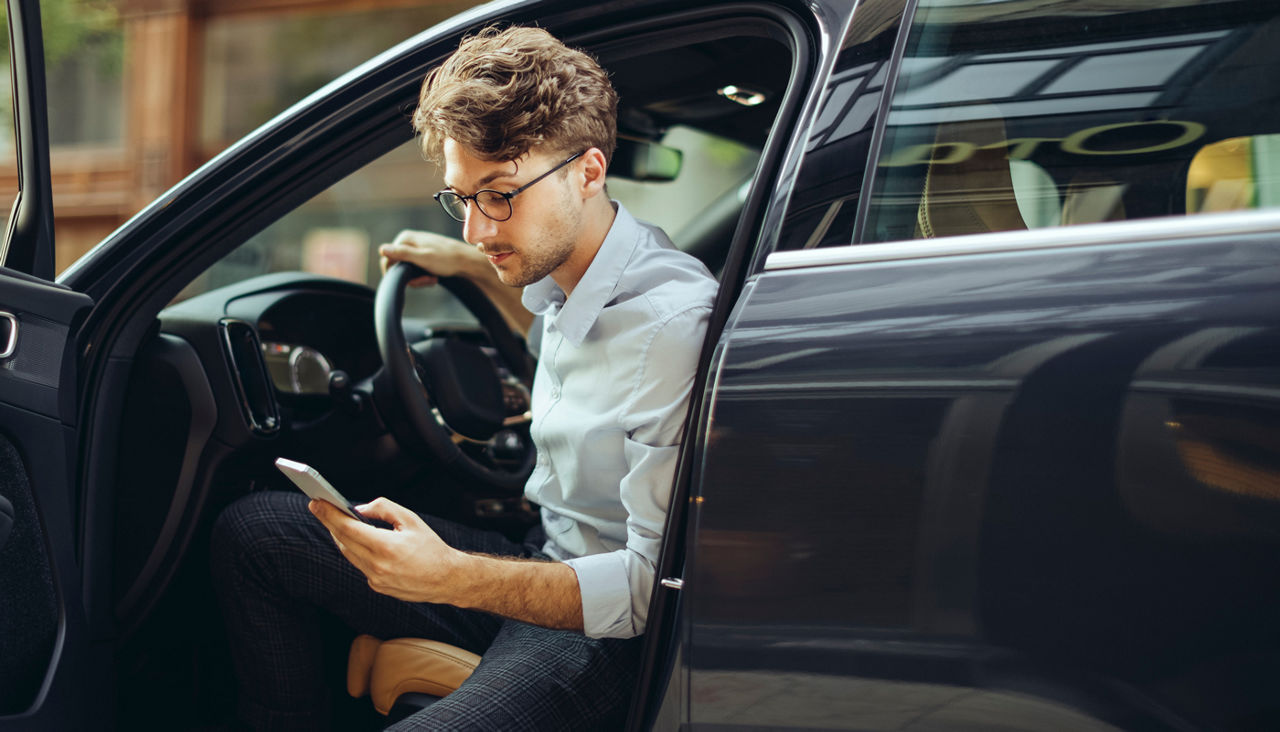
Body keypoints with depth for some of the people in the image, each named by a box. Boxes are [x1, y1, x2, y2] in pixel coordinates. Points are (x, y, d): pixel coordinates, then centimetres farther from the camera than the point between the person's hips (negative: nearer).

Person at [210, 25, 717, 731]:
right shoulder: (562, 265, 3)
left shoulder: (671, 324, -25)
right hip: (540, 562, 9)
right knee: (250, 531, 10)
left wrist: (452, 578, -34)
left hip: (608, 634, -9)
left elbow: (655, 588, -26)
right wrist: (477, 268, 23)